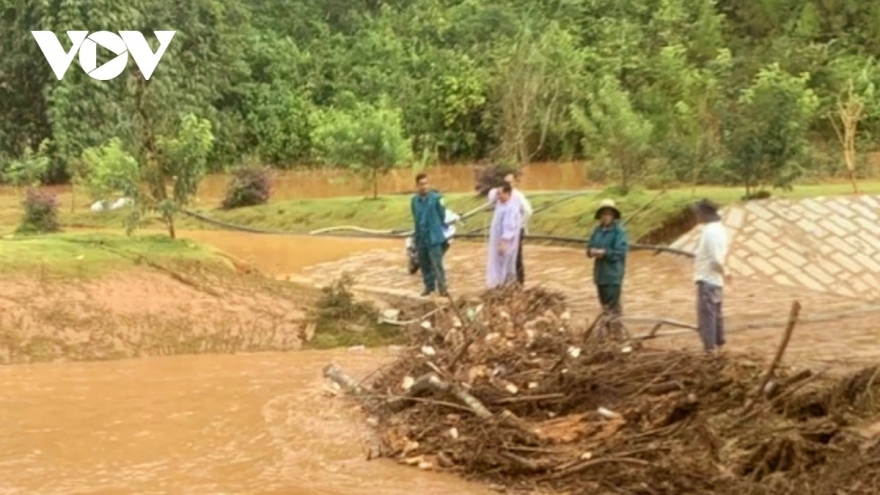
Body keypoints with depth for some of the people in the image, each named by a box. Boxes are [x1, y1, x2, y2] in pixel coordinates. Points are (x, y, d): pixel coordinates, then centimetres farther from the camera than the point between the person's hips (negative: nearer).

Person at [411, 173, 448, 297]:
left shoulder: (436, 198, -11)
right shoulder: (414, 200, 5)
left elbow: (442, 215, -1)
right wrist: (416, 234, 15)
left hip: (434, 237, -5)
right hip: (420, 237, 5)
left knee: (437, 263, -9)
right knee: (424, 263, 13)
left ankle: (442, 287, -4)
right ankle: (429, 286, 25)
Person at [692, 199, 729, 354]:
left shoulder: (710, 232, -22)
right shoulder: (718, 228, 9)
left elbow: (716, 260, -22)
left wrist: (723, 272, -8)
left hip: (707, 279, -10)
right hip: (714, 279, 10)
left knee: (706, 315, -5)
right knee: (715, 313, 19)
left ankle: (710, 348, -2)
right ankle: (718, 344, 29)